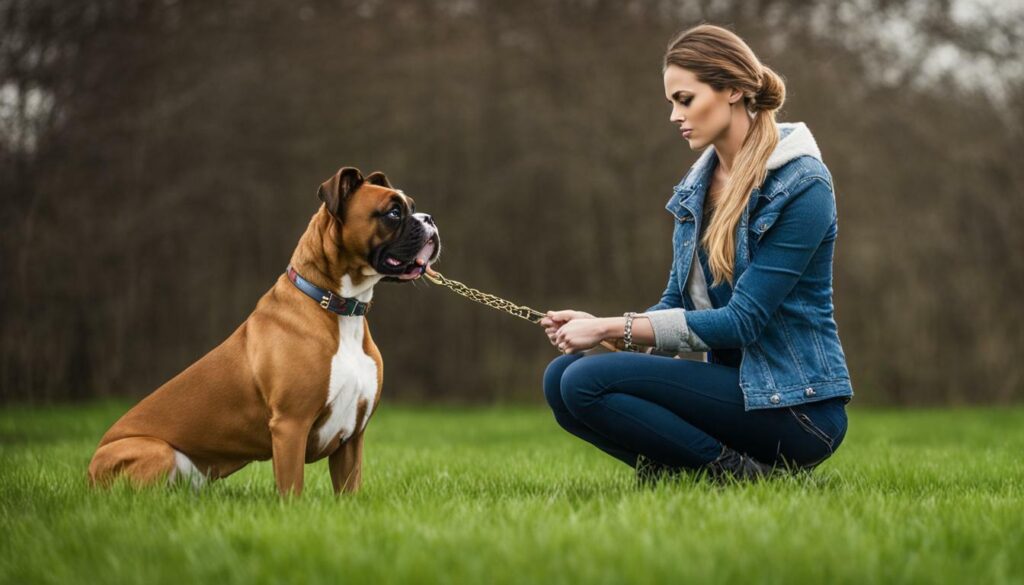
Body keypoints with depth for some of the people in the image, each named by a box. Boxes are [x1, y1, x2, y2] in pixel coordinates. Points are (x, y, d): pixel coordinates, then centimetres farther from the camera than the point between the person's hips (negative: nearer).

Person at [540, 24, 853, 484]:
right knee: (560, 378, -8)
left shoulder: (802, 185, -13)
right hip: (734, 385, 8)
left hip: (797, 406, -8)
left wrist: (614, 329, -18)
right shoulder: (698, 186, 11)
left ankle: (740, 475, -12)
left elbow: (743, 320, -18)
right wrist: (596, 327, -10)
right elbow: (677, 306, 10)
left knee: (587, 381, -20)